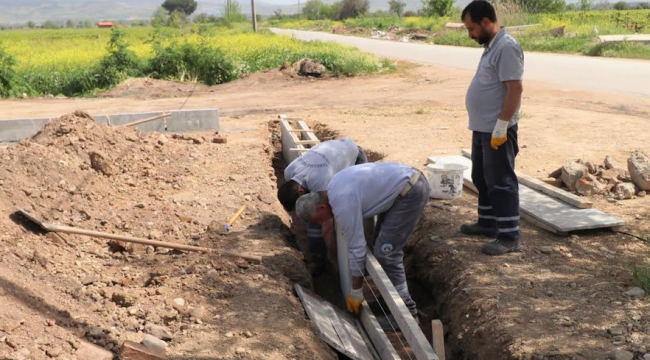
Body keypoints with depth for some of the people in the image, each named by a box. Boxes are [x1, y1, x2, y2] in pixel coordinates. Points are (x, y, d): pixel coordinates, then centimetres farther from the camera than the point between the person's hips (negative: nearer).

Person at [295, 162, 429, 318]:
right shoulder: (333, 187, 9)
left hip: (411, 193, -10)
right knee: (383, 244, 18)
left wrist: (356, 292, -3)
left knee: (386, 253, -7)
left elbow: (356, 248, -14)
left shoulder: (343, 205, -20)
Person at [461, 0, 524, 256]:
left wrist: (501, 126, -25)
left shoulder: (506, 47, -18)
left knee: (501, 183, -6)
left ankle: (509, 237, 0)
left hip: (496, 130, -10)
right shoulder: (492, 46, 14)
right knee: (482, 179, 19)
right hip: (482, 128, 10)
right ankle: (488, 222, 33)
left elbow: (515, 89, -24)